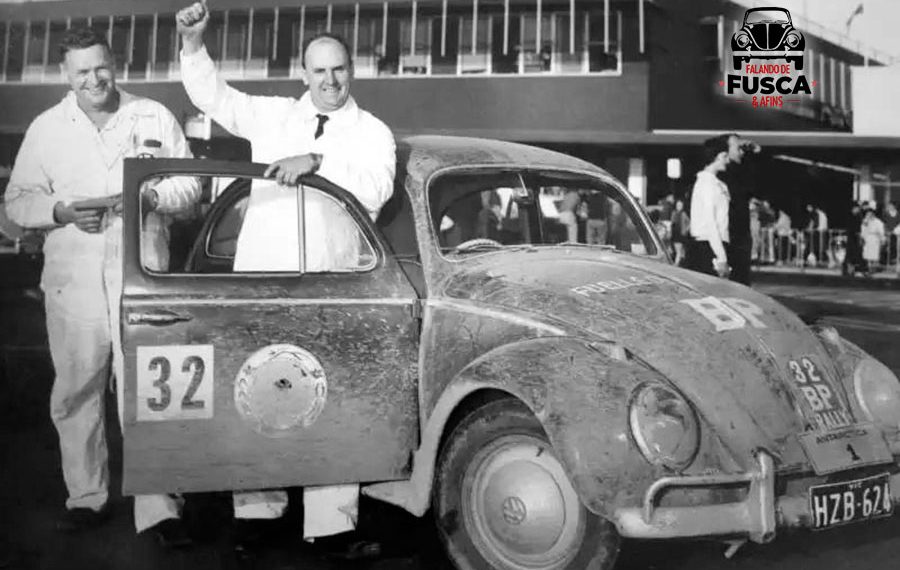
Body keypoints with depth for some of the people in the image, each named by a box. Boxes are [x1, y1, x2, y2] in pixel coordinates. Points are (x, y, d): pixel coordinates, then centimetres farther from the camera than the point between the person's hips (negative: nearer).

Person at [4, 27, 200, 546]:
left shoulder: (155, 118, 7)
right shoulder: (46, 128, 10)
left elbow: (190, 185, 10)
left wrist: (150, 197, -10)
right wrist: (62, 211, -9)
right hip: (72, 279, 2)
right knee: (75, 392, 8)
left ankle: (158, 508, -3)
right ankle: (87, 498, 22)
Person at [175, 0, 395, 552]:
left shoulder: (372, 132, 8)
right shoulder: (274, 115, 16)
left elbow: (375, 190, -9)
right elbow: (215, 97, 15)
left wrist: (317, 161, -20)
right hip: (260, 275, 3)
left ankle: (329, 524, 1)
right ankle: (258, 506, 17)